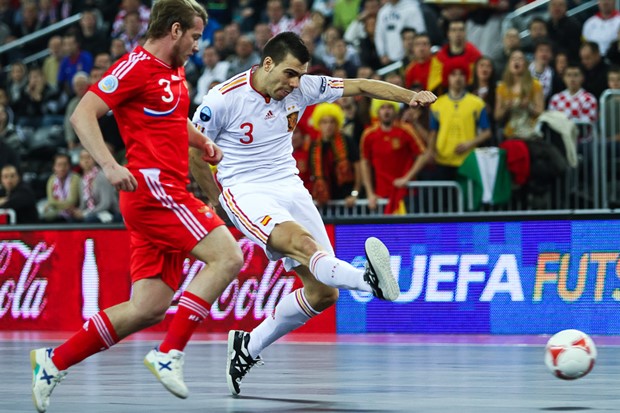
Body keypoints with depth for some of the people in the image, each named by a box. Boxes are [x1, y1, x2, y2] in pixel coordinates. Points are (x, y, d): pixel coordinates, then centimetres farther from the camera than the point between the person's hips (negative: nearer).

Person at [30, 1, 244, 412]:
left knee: (148, 309, 4)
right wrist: (109, 165, -27)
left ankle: (55, 361, 10)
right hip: (153, 188, -9)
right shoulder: (137, 67, -8)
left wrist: (203, 142, 17)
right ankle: (169, 354, -17)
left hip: (168, 193, 9)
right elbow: (82, 114, -14)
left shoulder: (175, 70, 20)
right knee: (228, 256, -18)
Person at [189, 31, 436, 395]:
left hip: (290, 187, 6)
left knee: (323, 292, 0)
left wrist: (409, 96, -13)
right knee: (301, 243, -35)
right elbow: (192, 151, -1)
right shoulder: (224, 98, -12)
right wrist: (220, 201, 5)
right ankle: (371, 280, -62)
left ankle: (249, 348, 17)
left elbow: (359, 86, 1)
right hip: (245, 191, -6)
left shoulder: (302, 89, 0)